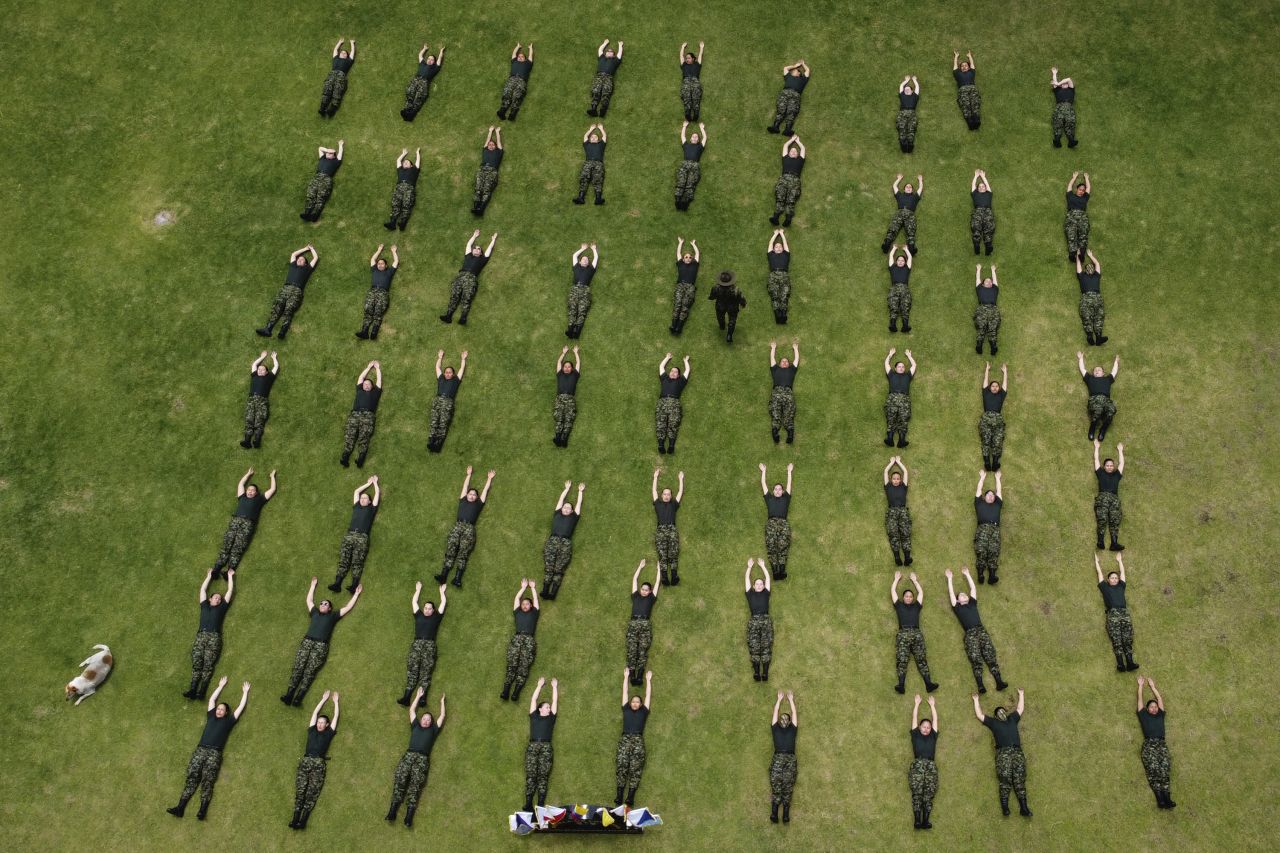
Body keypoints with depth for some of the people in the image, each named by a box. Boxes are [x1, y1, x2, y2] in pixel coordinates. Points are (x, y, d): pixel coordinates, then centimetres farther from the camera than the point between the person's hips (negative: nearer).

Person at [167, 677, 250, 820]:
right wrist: (221, 686, 40)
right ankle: (180, 807, -19)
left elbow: (241, 707, 22)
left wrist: (245, 692, 33)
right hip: (200, 750, 3)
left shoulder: (228, 721, 16)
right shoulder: (211, 717, 23)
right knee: (191, 778, -10)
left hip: (214, 753, -3)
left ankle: (203, 810, -27)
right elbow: (212, 699, 33)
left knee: (207, 781, -14)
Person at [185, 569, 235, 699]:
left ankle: (201, 692, -25)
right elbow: (203, 589, 33)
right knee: (196, 665, -11)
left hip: (214, 637, -2)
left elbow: (230, 591, 27)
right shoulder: (205, 606, 26)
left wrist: (230, 576, 36)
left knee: (208, 666, -13)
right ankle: (192, 690, -22)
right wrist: (209, 575, 41)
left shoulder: (222, 607, 23)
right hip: (200, 636, 2)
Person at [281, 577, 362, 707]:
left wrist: (356, 594, 33)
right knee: (298, 668, -15)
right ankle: (289, 695, -24)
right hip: (307, 642, 3)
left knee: (310, 671, -17)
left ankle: (299, 698, -29)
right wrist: (313, 585, 50)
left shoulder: (333, 616, 22)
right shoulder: (315, 613, 28)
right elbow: (309, 600, 42)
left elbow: (348, 607, 26)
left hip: (321, 646, -3)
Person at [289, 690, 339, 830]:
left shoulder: (328, 733, 18)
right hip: (305, 762, 2)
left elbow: (336, 716, 22)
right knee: (300, 792, -9)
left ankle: (303, 821, -22)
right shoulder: (312, 731, 22)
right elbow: (315, 713, 28)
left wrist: (335, 701, 31)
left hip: (318, 764, -2)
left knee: (312, 793, -12)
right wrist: (324, 699, 34)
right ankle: (295, 819, -17)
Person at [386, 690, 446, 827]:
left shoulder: (433, 730, 25)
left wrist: (442, 701, 41)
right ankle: (393, 809, -26)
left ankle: (409, 813, -31)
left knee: (415, 783, -19)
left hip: (423, 759, -1)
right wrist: (418, 696, 39)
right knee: (400, 779, -19)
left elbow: (442, 716, 31)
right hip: (409, 755, 1)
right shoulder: (415, 726, 27)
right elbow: (412, 710, 33)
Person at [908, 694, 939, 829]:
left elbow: (935, 719, 28)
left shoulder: (933, 736, 23)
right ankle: (917, 820, -18)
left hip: (931, 766, 2)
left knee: (929, 793, -9)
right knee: (917, 793, -11)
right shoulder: (915, 735, 19)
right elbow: (914, 717, 23)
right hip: (917, 765, -2)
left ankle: (925, 821, -16)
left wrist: (932, 704, 36)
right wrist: (917, 703, 31)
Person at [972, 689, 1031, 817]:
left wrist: (1021, 694, 48)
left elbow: (1020, 709, 41)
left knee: (1019, 780, -8)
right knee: (1005, 779, -14)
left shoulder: (1012, 719, 29)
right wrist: (976, 700, 33)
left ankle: (1023, 808, -14)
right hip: (1003, 752, -2)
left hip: (1017, 751, 2)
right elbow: (979, 715, 26)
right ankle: (1005, 807, -16)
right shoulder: (993, 722, 22)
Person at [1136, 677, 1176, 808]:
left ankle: (1166, 797, -28)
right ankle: (1160, 798, -29)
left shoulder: (1160, 715, 25)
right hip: (1149, 745, -3)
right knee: (1153, 770, -21)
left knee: (1164, 769, -18)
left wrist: (1152, 686, 41)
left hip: (1162, 744, 3)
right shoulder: (1143, 715, 18)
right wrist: (1140, 685, 35)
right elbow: (1140, 699, 25)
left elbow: (1160, 699, 32)